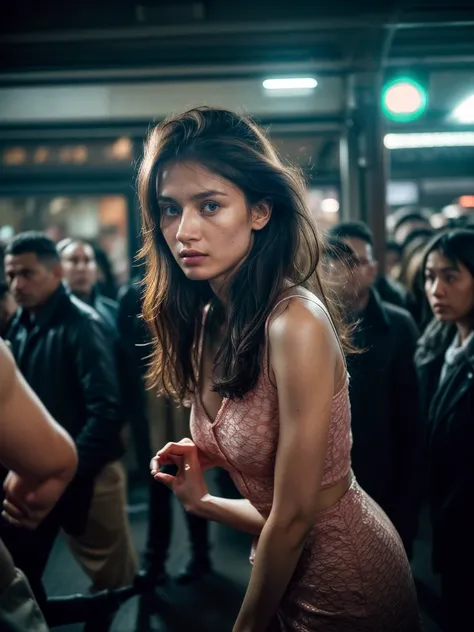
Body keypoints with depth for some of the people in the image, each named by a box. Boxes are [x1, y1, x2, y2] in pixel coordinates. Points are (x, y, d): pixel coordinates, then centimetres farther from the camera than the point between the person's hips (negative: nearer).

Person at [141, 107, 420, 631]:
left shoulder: (297, 322, -28)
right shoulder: (204, 320, -5)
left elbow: (294, 515, -22)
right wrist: (202, 499, -6)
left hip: (345, 586, -7)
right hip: (286, 572, 7)